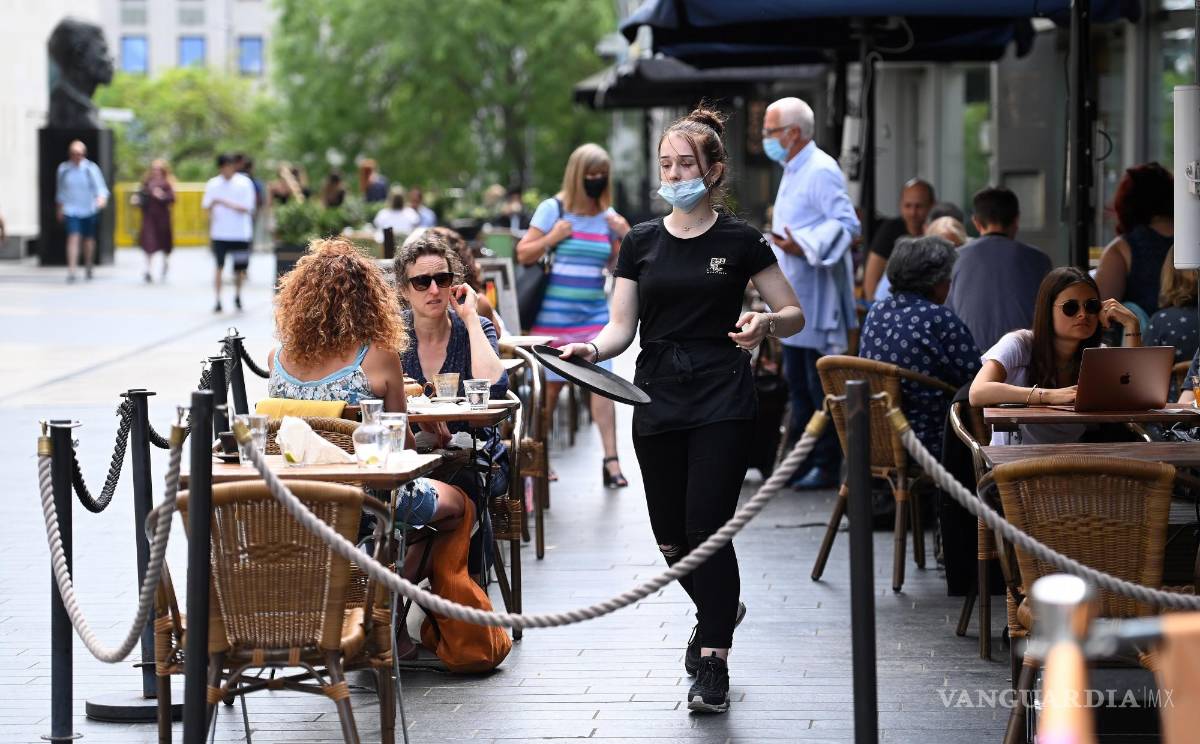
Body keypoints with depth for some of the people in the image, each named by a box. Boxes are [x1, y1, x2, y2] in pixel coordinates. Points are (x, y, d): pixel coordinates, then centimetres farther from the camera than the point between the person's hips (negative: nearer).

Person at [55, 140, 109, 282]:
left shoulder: (91, 168, -4)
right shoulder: (63, 169, 3)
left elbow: (100, 187, -8)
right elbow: (60, 190, 16)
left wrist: (102, 198, -29)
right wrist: (60, 207, 19)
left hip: (89, 210, 0)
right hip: (71, 210, 0)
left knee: (89, 239, 11)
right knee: (73, 238, -14)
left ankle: (88, 266, 33)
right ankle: (71, 271, -19)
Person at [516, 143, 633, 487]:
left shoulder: (608, 216, 8)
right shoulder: (553, 209, -2)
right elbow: (523, 255, -2)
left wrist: (626, 237, -4)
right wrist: (551, 239, -16)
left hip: (593, 313, 3)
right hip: (554, 314, -3)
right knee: (550, 385, 6)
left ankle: (611, 460, -11)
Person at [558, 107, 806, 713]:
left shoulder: (739, 241, 1)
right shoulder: (641, 242, 8)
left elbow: (794, 315, 4)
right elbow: (622, 327, 5)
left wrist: (765, 324, -18)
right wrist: (591, 350, -16)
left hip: (723, 399, -3)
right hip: (658, 399, 4)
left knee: (707, 527, -11)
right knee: (671, 538, 7)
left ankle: (713, 661, 0)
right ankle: (720, 610, 38)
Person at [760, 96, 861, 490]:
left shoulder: (821, 170, -14)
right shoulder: (793, 172, 18)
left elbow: (846, 223, -22)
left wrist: (803, 247, -31)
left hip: (816, 303, -10)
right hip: (794, 300, 10)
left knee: (821, 387, -6)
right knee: (798, 386, 14)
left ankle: (827, 466, -2)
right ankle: (801, 462, 21)